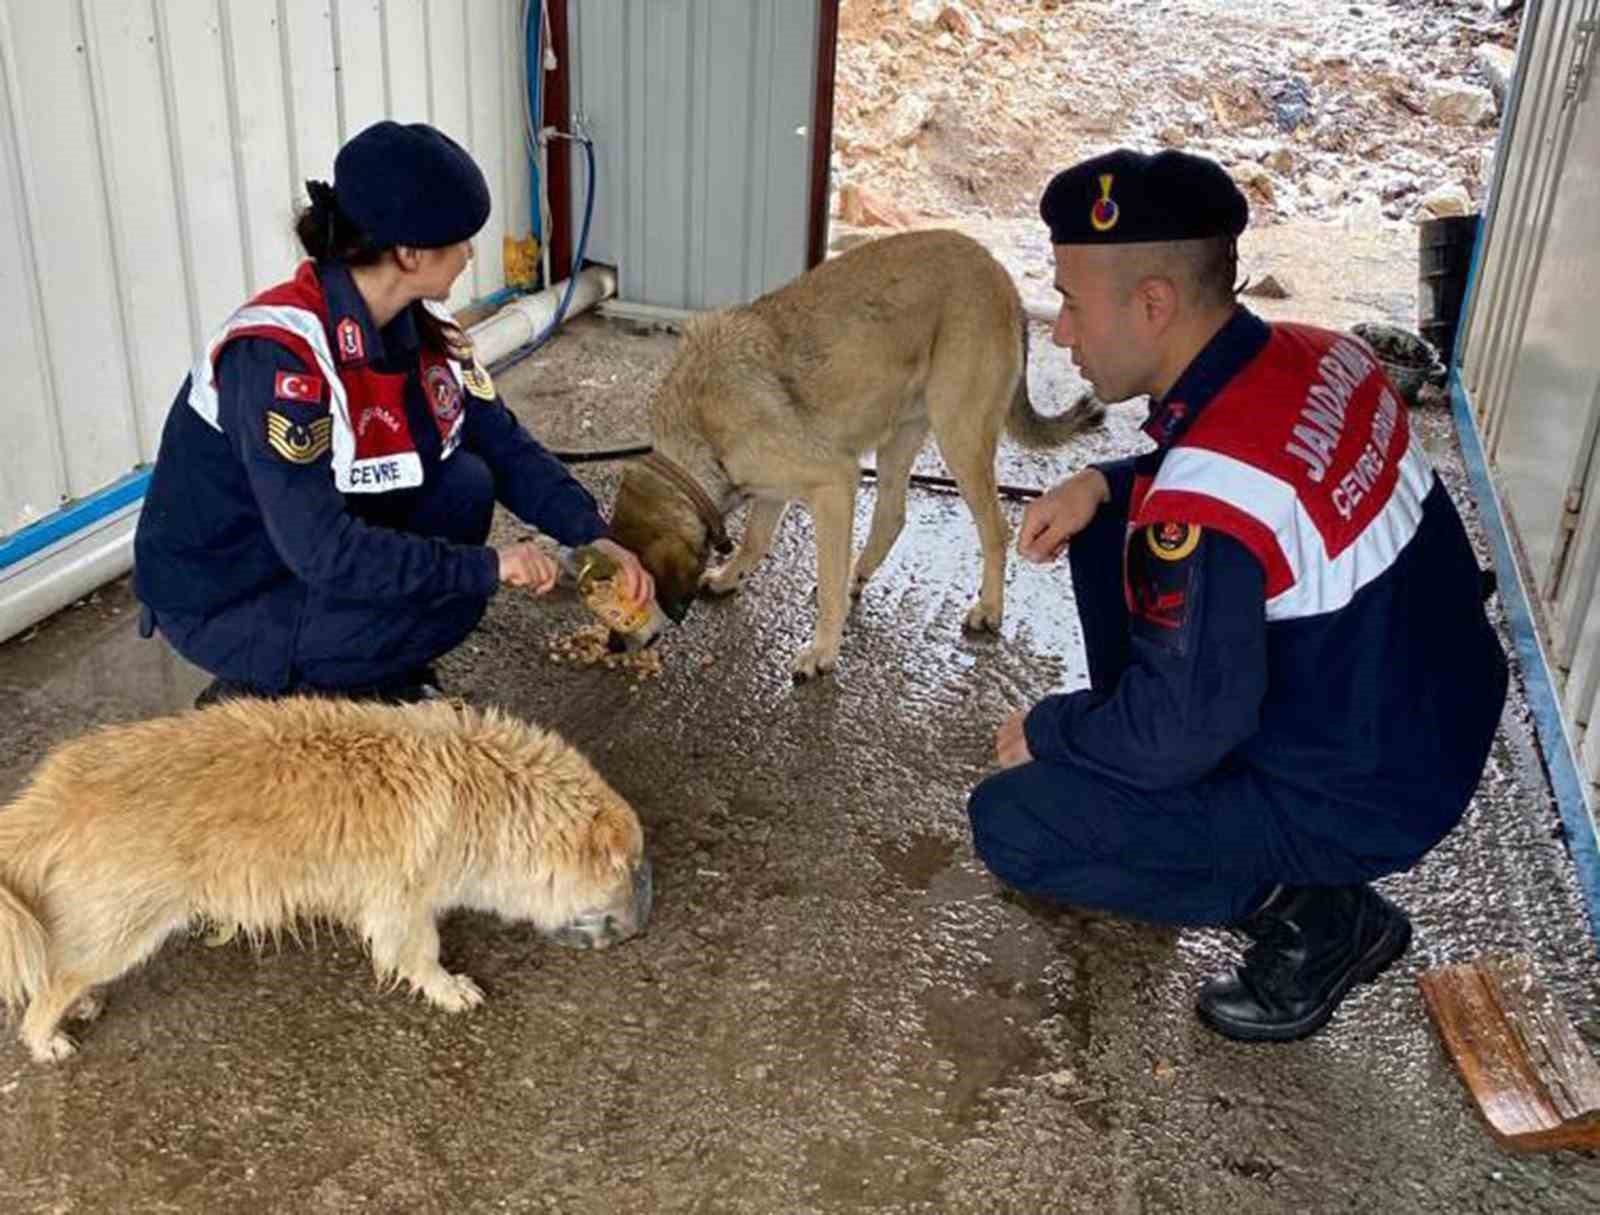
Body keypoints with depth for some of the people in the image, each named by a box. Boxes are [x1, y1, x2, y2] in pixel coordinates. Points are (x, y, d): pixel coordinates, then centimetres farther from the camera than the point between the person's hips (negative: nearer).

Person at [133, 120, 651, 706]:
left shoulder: (420, 326, -7)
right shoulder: (276, 355, -31)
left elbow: (504, 443, 0)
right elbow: (321, 550, -34)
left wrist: (591, 535, -13)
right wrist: (487, 565, -29)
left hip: (326, 541, 8)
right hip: (221, 598, -8)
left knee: (466, 482, -11)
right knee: (448, 597, -25)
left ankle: (383, 681, 7)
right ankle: (256, 697, -2)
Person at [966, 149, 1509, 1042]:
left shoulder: (1204, 508, -33)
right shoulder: (1312, 356, -7)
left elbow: (1180, 728, -27)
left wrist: (1047, 730, -7)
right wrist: (1105, 485, -1)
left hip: (1364, 797, -8)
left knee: (1010, 825, -7)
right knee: (1109, 535, 12)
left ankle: (1316, 912, 2)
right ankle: (1149, 792, 24)